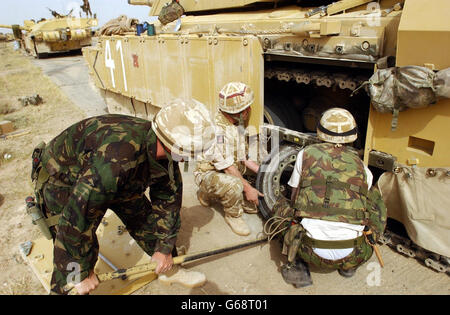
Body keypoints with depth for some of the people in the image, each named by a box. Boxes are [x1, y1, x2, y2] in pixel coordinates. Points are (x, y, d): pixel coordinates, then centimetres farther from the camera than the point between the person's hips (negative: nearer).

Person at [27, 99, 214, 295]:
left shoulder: (165, 152, -18)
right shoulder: (118, 158, -45)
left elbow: (168, 198, -3)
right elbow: (75, 215, -39)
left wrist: (165, 247, 1)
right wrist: (82, 272, -25)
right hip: (60, 181, -6)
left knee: (142, 215, 8)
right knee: (73, 252, -15)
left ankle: (169, 270, 30)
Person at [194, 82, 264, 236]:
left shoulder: (237, 123, 3)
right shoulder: (216, 128, -27)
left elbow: (242, 157, 11)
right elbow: (226, 166, -26)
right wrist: (247, 188, -23)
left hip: (233, 174, 9)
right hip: (209, 173, -9)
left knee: (255, 205, 2)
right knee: (234, 185, -39)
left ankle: (209, 194, 19)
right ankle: (233, 216, -7)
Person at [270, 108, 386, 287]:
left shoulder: (306, 154, 2)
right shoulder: (363, 168, 6)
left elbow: (294, 199, 12)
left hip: (314, 252, -1)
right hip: (353, 253, 2)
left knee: (284, 208, 25)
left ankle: (297, 266, 11)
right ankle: (349, 265, 24)